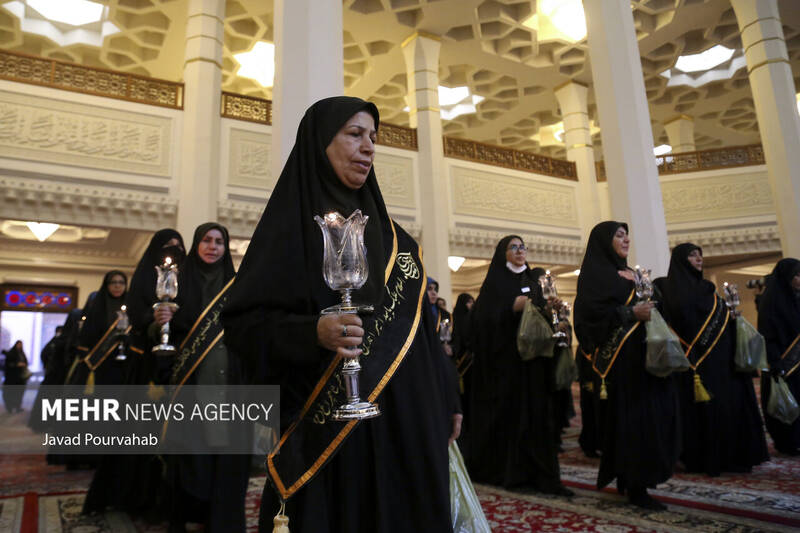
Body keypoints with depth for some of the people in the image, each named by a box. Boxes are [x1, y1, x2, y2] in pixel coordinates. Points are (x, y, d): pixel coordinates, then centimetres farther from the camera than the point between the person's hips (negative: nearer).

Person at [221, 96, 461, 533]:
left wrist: (446, 399, 11)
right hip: (325, 427, -5)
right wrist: (312, 333, -26)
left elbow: (419, 325, 13)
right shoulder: (292, 223, -3)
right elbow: (244, 320, -8)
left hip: (405, 423, 5)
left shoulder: (388, 234, 12)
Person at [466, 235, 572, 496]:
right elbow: (484, 315, -11)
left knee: (535, 410, 1)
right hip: (504, 355, -5)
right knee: (506, 411, -3)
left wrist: (547, 310, -5)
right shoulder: (495, 281, 0)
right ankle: (502, 470, 10)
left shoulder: (533, 281, 17)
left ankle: (539, 473, 5)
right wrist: (513, 306, -19)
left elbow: (540, 315, 16)